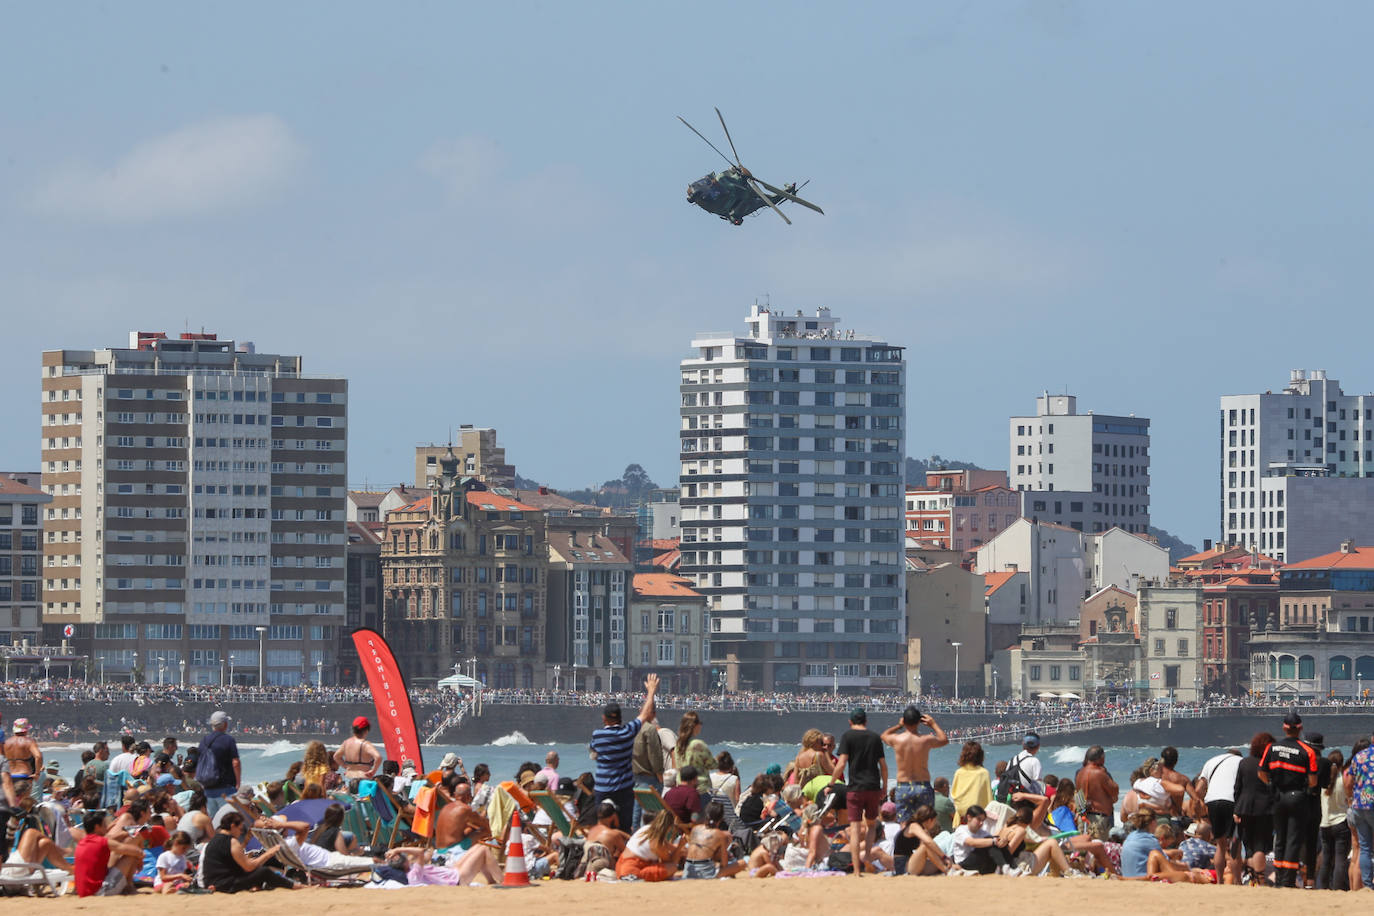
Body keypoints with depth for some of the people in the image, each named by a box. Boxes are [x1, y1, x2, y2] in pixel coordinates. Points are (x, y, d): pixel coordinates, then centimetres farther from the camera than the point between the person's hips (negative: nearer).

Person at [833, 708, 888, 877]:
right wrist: (885, 787, 22)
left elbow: (841, 764, -10)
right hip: (874, 787, 3)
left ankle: (857, 870, -9)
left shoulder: (847, 736, -2)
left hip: (855, 787, -3)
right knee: (871, 824, 21)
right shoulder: (875, 738, 8)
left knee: (855, 828, -3)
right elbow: (883, 765, 10)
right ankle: (867, 856, 4)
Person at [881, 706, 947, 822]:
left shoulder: (897, 740, -8)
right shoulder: (926, 740, -8)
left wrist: (899, 725, 23)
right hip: (923, 786, 0)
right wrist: (934, 724, 24)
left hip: (903, 786, 0)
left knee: (904, 824, 2)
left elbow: (884, 735, 17)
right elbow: (944, 740, 15)